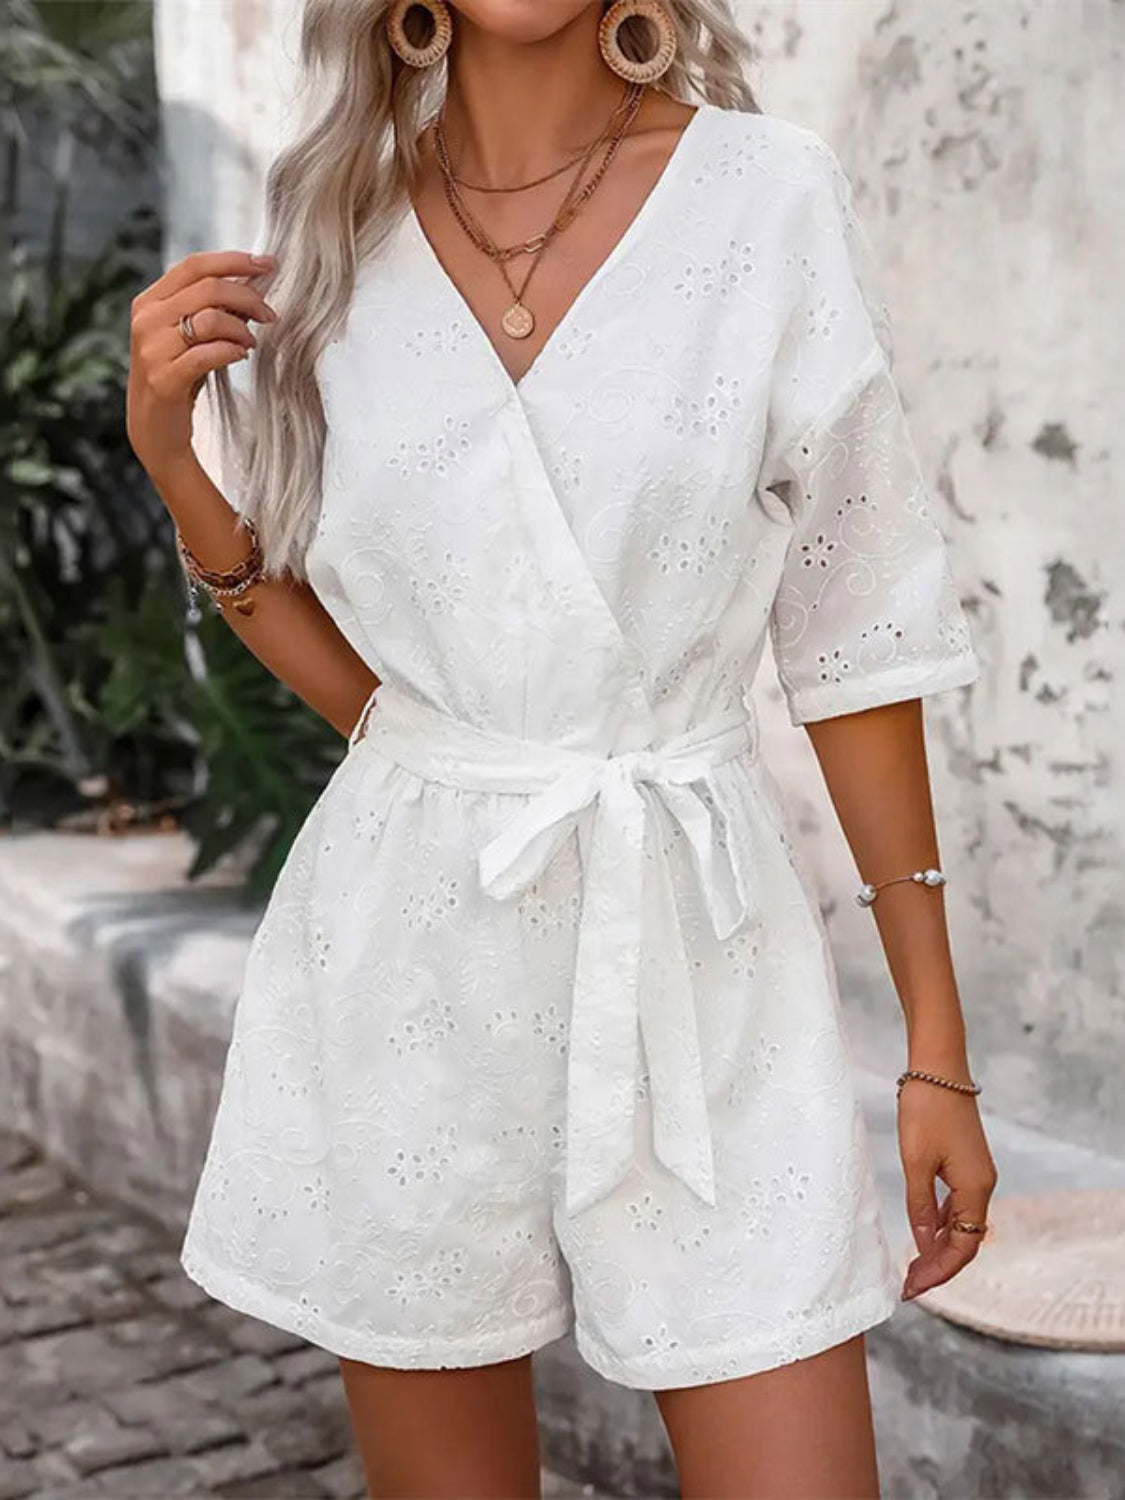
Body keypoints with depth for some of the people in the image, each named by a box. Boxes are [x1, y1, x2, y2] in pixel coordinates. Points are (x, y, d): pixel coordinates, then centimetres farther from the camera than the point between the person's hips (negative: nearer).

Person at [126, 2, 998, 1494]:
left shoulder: (774, 196, -4)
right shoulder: (333, 240, 4)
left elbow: (856, 639, -1)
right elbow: (356, 678, 8)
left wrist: (940, 1046, 1)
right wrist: (169, 451, -5)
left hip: (697, 950, -2)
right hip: (411, 956, 2)